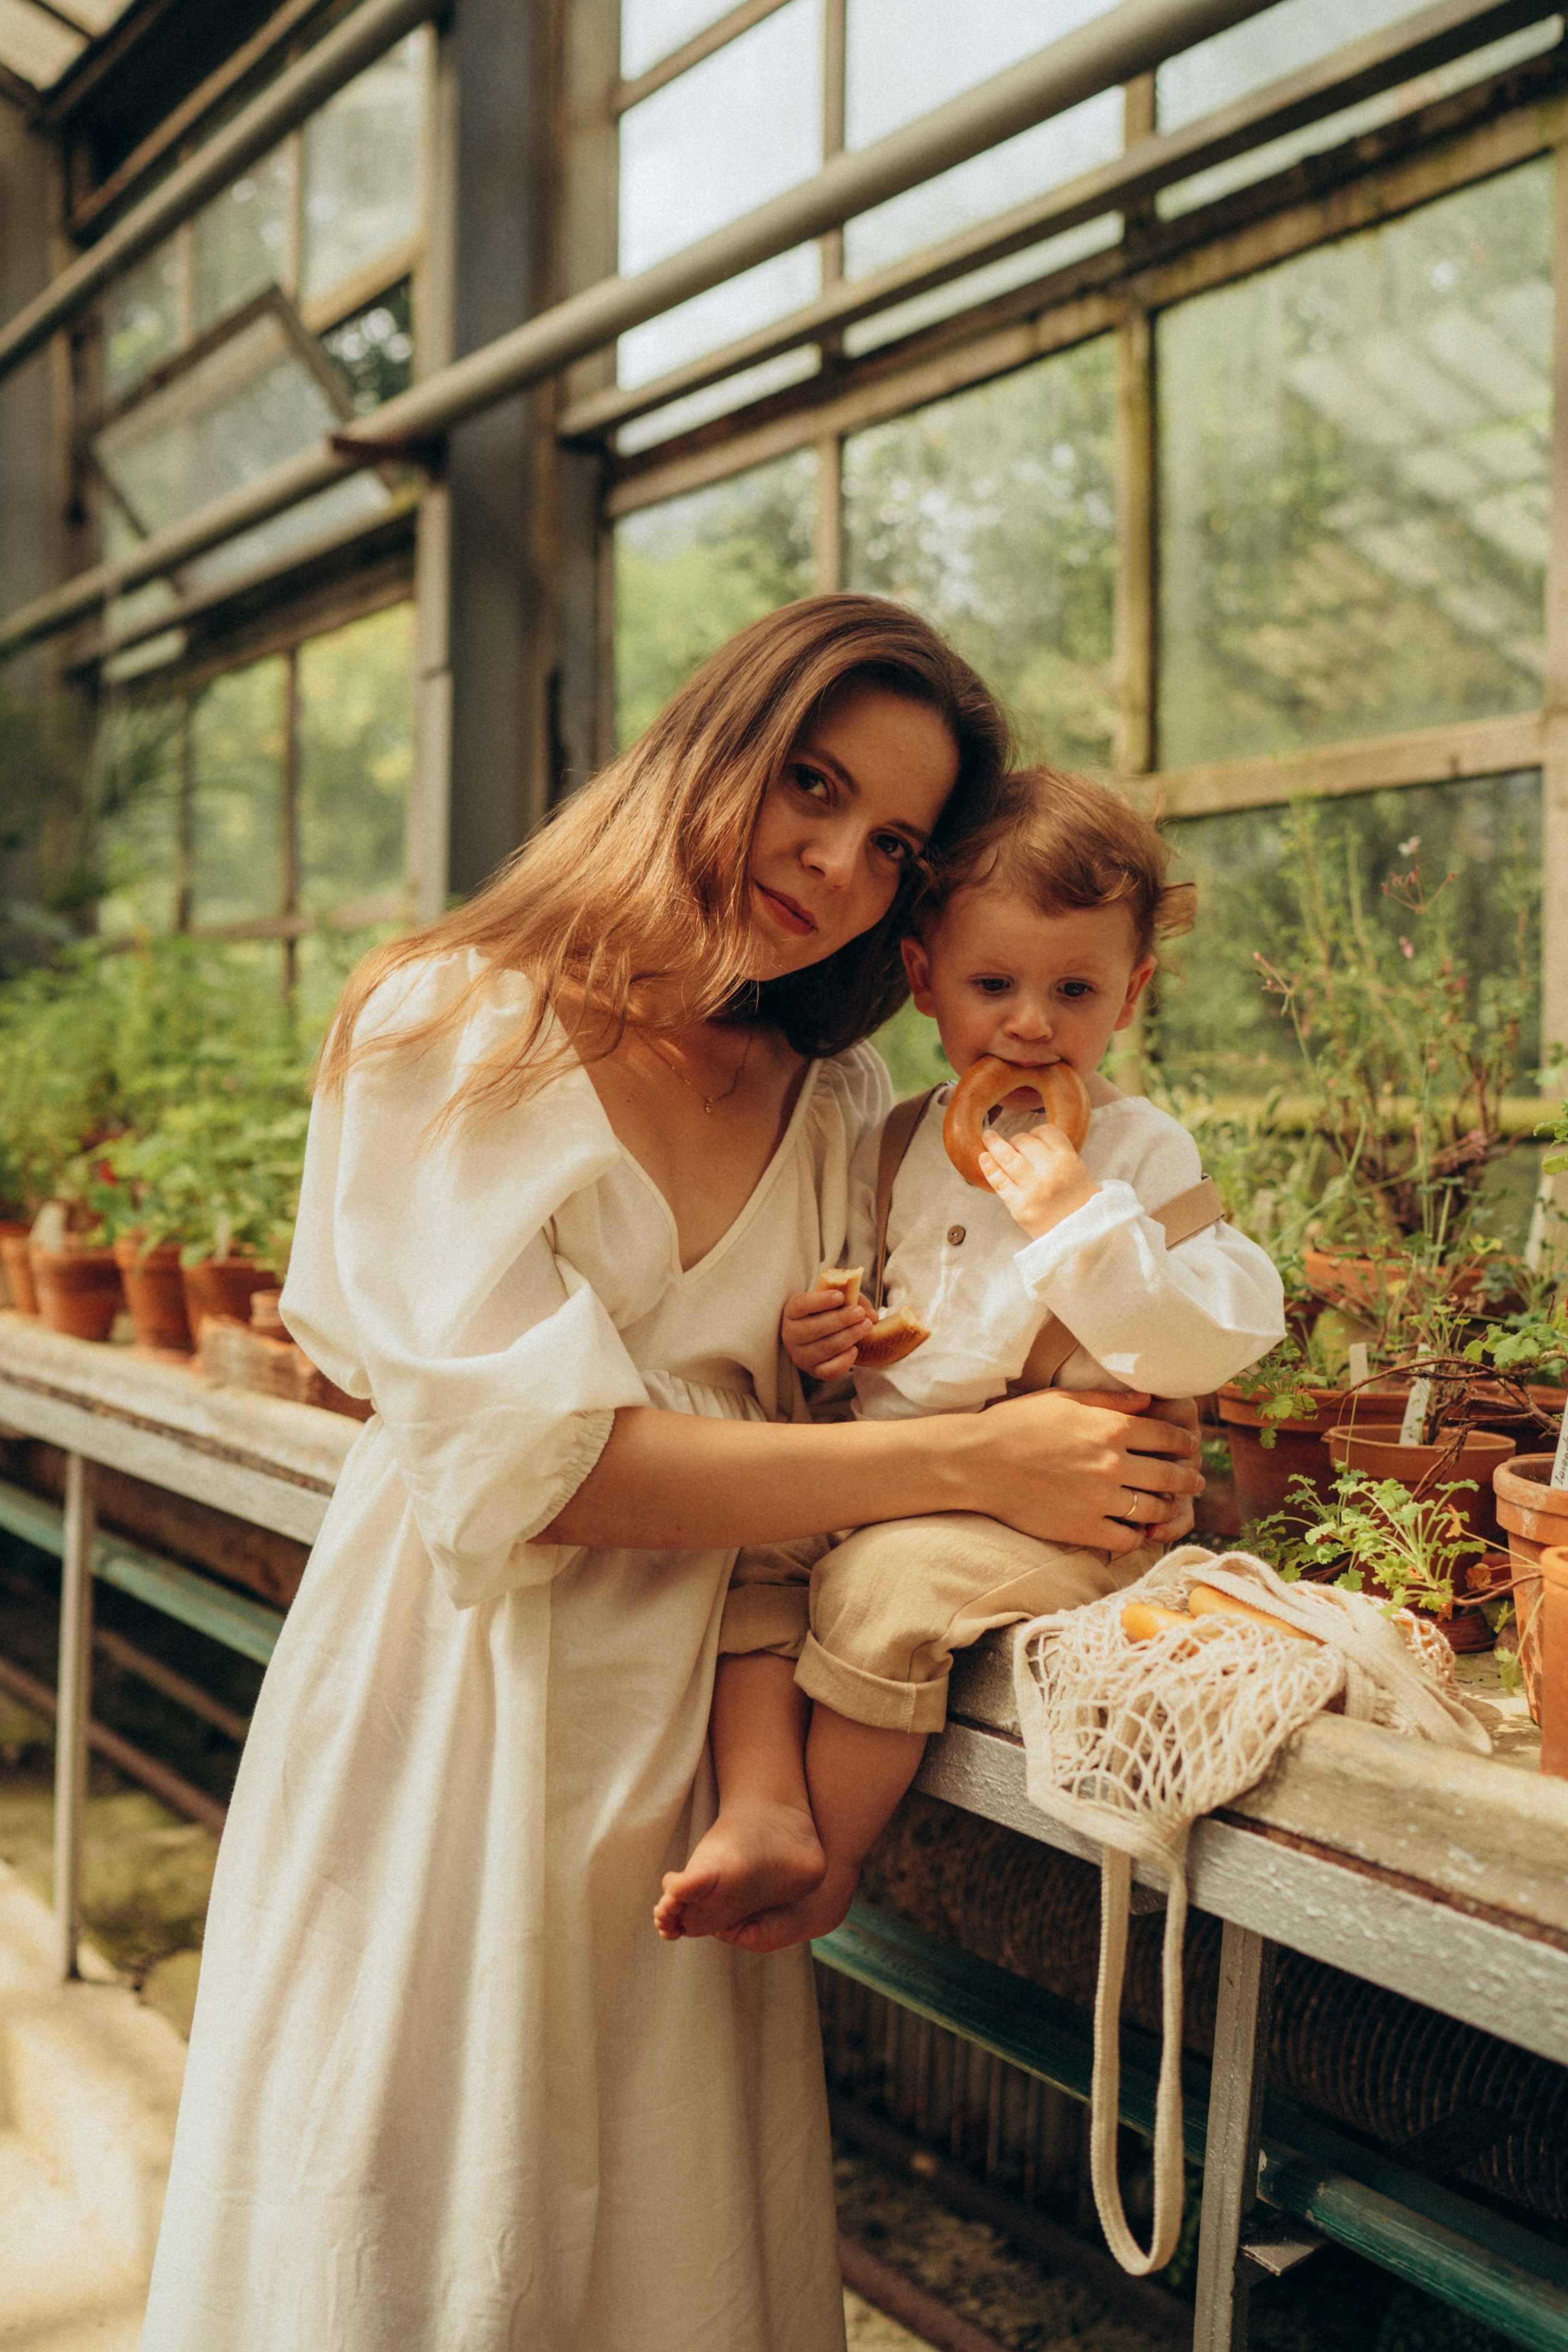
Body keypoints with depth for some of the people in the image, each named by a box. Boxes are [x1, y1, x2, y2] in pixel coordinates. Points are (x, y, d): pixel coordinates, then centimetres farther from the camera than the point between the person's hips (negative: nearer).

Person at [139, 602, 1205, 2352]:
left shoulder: (835, 1104, 6)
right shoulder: (449, 1033, -9)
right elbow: (532, 1457, -19)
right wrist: (964, 1462, -21)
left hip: (697, 1726, 4)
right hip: (450, 1719, -4)